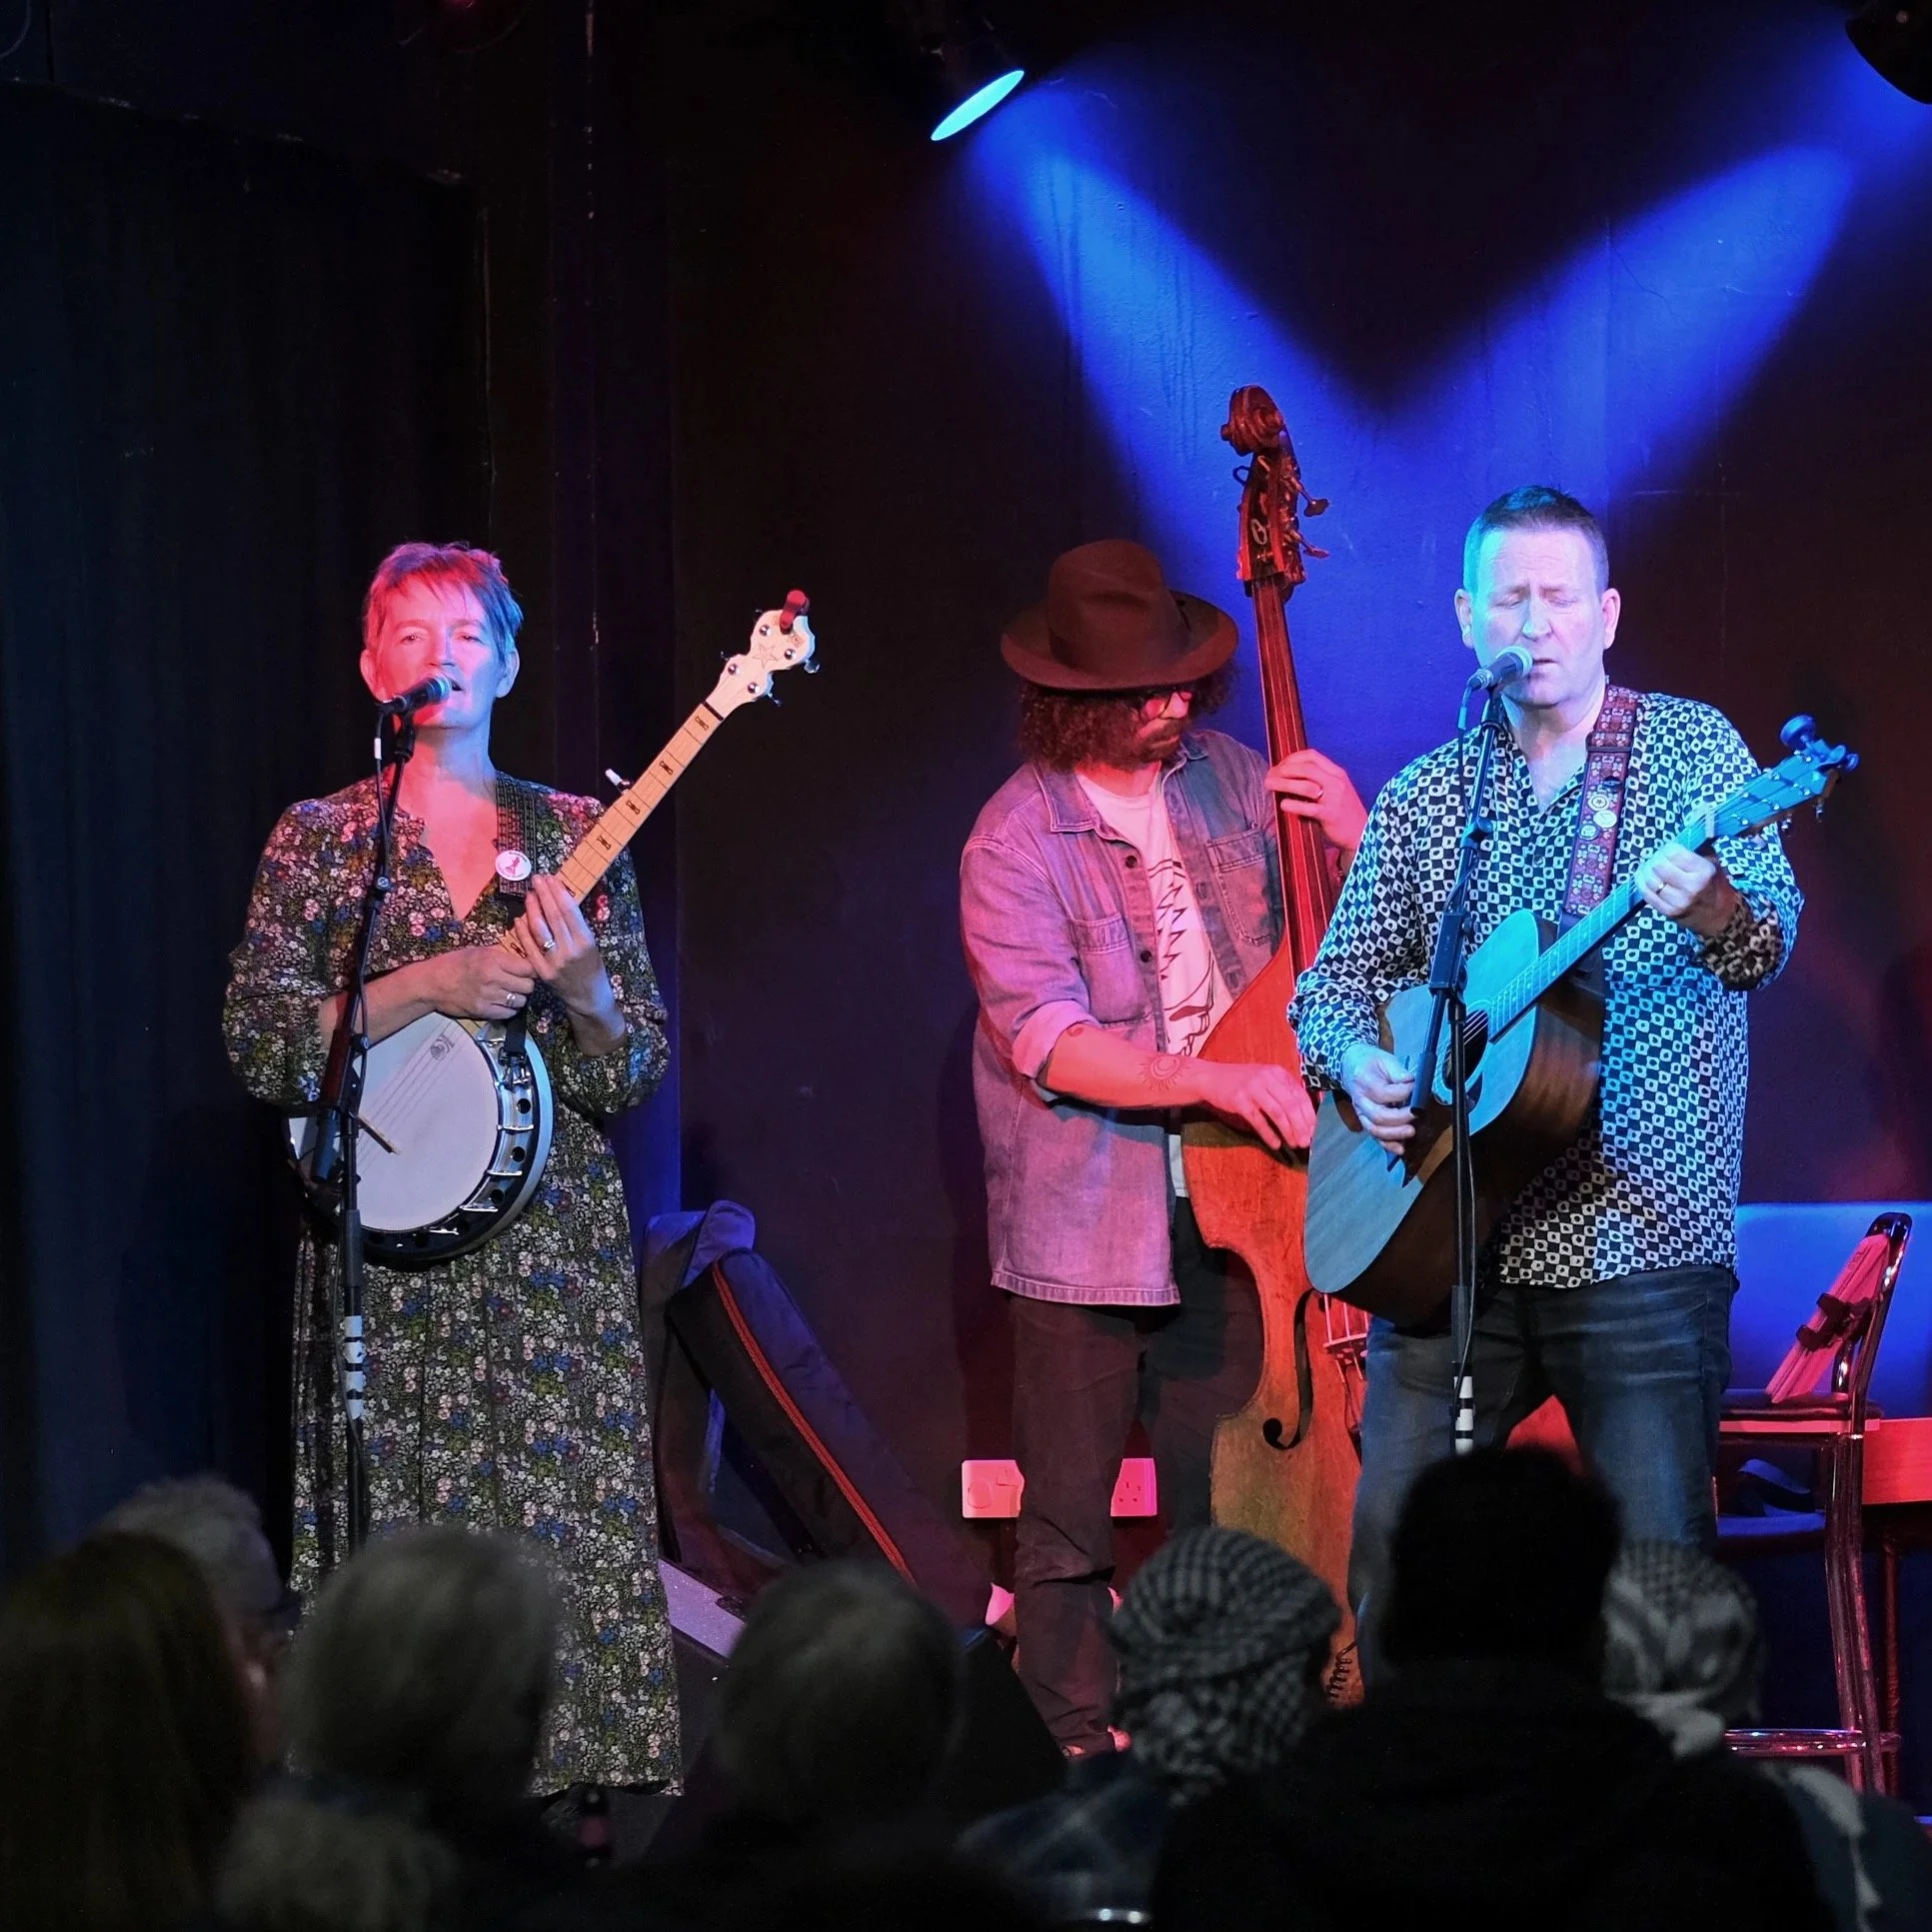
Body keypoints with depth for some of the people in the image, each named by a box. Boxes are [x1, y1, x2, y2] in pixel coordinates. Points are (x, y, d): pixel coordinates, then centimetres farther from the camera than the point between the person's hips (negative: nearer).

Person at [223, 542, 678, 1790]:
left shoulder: (572, 835, 9)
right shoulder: (320, 840, 5)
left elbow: (636, 1076, 8)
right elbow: (260, 1048, -4)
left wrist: (579, 986, -12)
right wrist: (424, 988, -14)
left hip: (558, 1244, 1)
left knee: (572, 1537, -3)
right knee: (407, 1539, -4)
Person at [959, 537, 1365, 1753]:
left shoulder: (1228, 776, 5)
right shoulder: (1017, 844, -8)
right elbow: (1051, 1045, -16)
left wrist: (1355, 838, -7)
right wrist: (1216, 1080, -25)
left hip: (1226, 1205, 4)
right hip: (1086, 1225, -4)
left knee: (1226, 1510, 6)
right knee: (1070, 1526, 0)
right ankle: (1079, 1754, 9)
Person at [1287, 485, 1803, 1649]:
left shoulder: (1693, 748, 2)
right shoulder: (1423, 798, 12)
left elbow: (1767, 945, -11)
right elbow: (1335, 981, 17)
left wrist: (1709, 903, -35)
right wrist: (1357, 1061, -6)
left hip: (1638, 1246, -3)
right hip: (1449, 1242, 4)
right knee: (1394, 1545, 0)